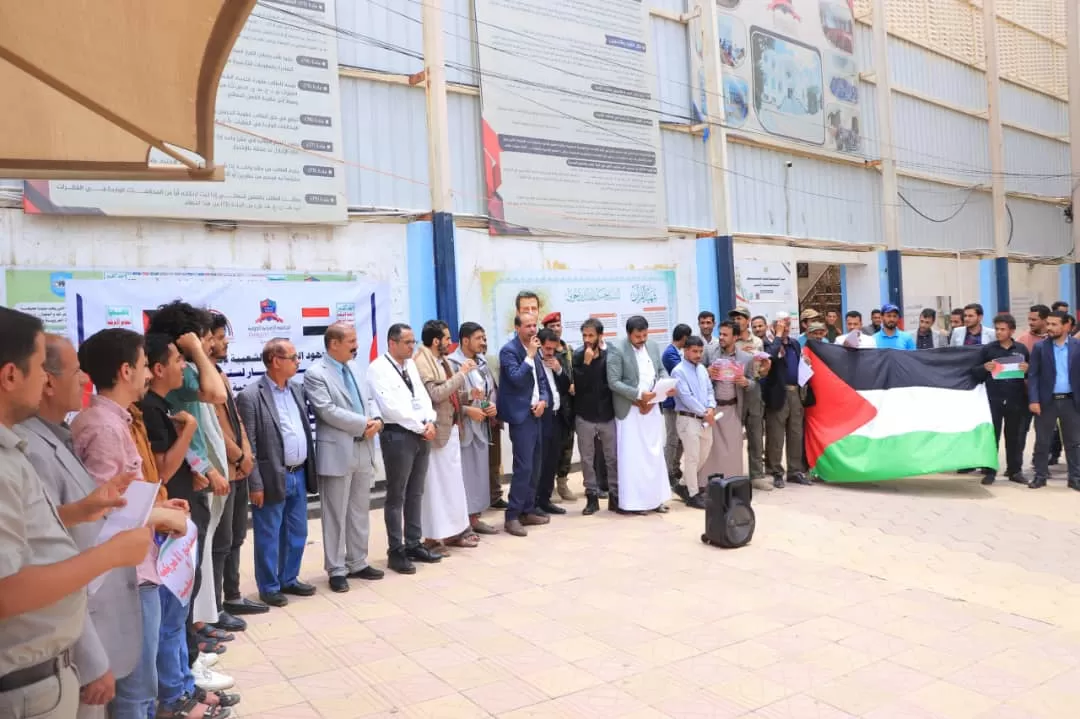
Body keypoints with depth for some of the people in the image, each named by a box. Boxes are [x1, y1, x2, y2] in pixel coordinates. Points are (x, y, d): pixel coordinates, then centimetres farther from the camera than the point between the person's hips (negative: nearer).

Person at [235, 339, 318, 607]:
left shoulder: (297, 389, 9)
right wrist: (255, 484, -14)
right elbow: (247, 445, -13)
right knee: (269, 537, 6)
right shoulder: (250, 396, -13)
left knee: (297, 533, 16)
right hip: (272, 478, -7)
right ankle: (269, 587, 21)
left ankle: (289, 579, 31)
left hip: (299, 475, 7)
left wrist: (311, 468, 11)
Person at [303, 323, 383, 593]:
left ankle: (358, 563, 26)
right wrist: (364, 424, -16)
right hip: (337, 453, -7)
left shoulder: (353, 367, 13)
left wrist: (376, 419, -7)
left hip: (363, 450, 7)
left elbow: (368, 399, 14)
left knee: (360, 512, 14)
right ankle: (336, 570, 14)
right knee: (336, 515, 3)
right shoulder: (315, 374, -11)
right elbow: (328, 411, -20)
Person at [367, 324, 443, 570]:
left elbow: (422, 396, 12)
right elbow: (391, 407, -18)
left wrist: (430, 421, -7)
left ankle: (414, 544, 23)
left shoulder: (411, 365, 13)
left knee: (416, 493, 13)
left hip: (422, 434, 7)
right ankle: (396, 552, 10)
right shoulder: (378, 368, -11)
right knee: (396, 496, 2)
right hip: (397, 436, -7)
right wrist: (420, 427, -12)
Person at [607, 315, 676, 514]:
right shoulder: (617, 351, -12)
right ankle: (633, 501, 5)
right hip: (630, 410, -7)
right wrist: (639, 395, -23)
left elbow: (661, 370, 16)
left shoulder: (653, 347, 8)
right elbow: (613, 382, -16)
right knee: (632, 457, -2)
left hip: (652, 407, 7)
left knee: (655, 454, 11)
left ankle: (654, 498, 20)